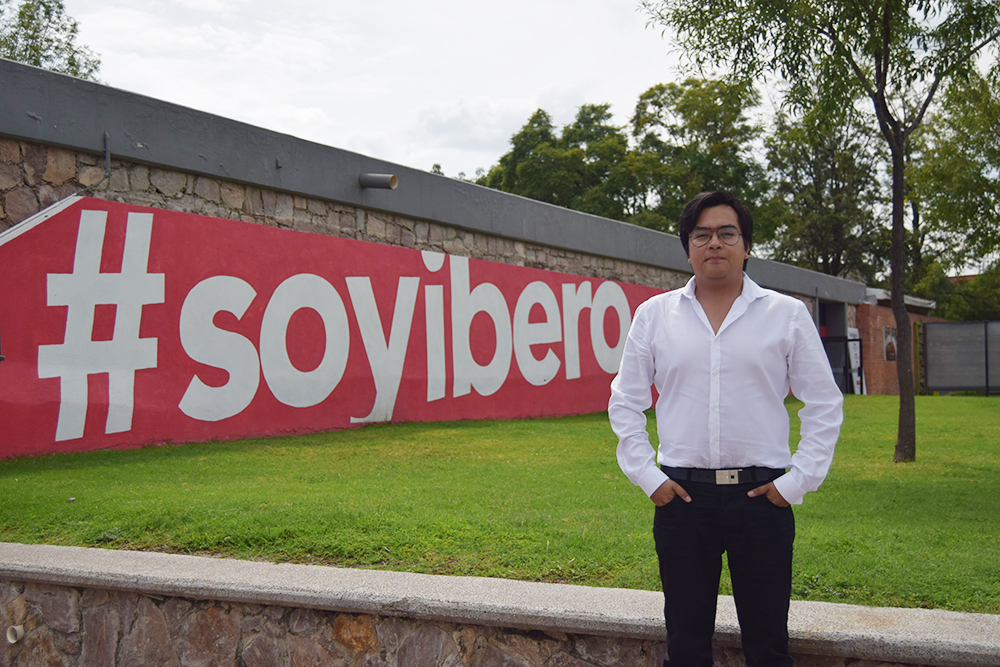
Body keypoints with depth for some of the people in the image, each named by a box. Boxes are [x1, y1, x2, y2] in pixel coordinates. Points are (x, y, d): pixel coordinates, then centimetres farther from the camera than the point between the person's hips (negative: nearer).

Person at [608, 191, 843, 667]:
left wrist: (798, 481, -2)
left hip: (761, 497, -1)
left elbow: (825, 405, 6)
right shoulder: (653, 315, 6)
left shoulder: (787, 314, 4)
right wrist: (647, 477, 2)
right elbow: (625, 403, 11)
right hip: (680, 497, 1)